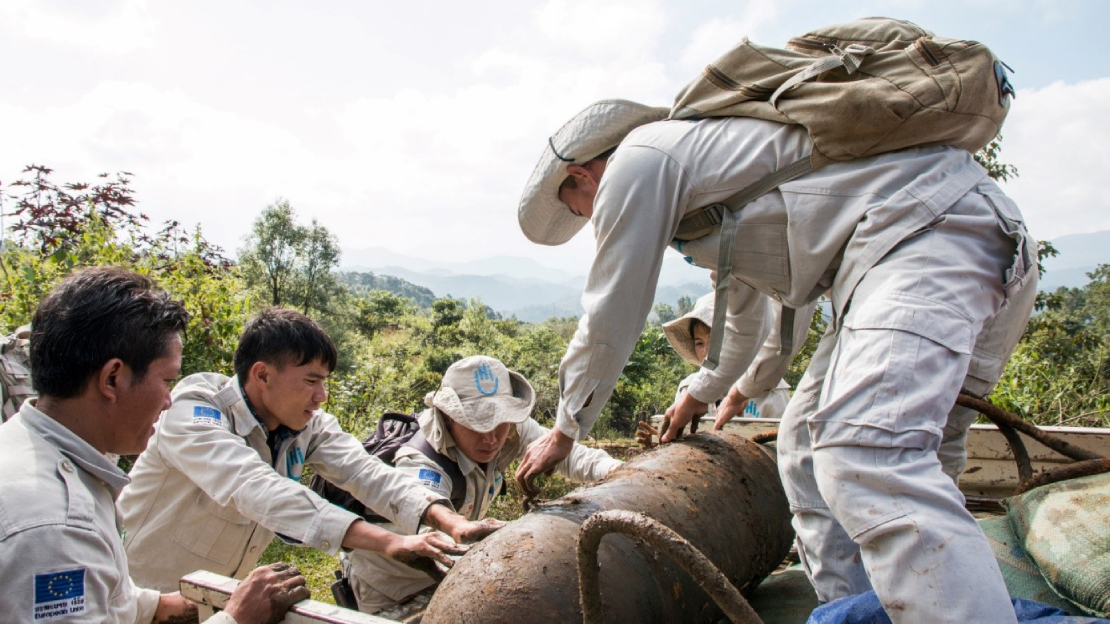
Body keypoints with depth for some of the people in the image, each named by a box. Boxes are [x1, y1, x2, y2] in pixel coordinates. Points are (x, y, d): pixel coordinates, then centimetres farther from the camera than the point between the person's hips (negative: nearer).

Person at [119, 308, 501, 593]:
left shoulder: (308, 425, -8)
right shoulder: (193, 414, -25)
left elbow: (365, 473, -19)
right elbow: (255, 489, -39)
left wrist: (451, 523, -35)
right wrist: (385, 542, -48)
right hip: (153, 596, -5)